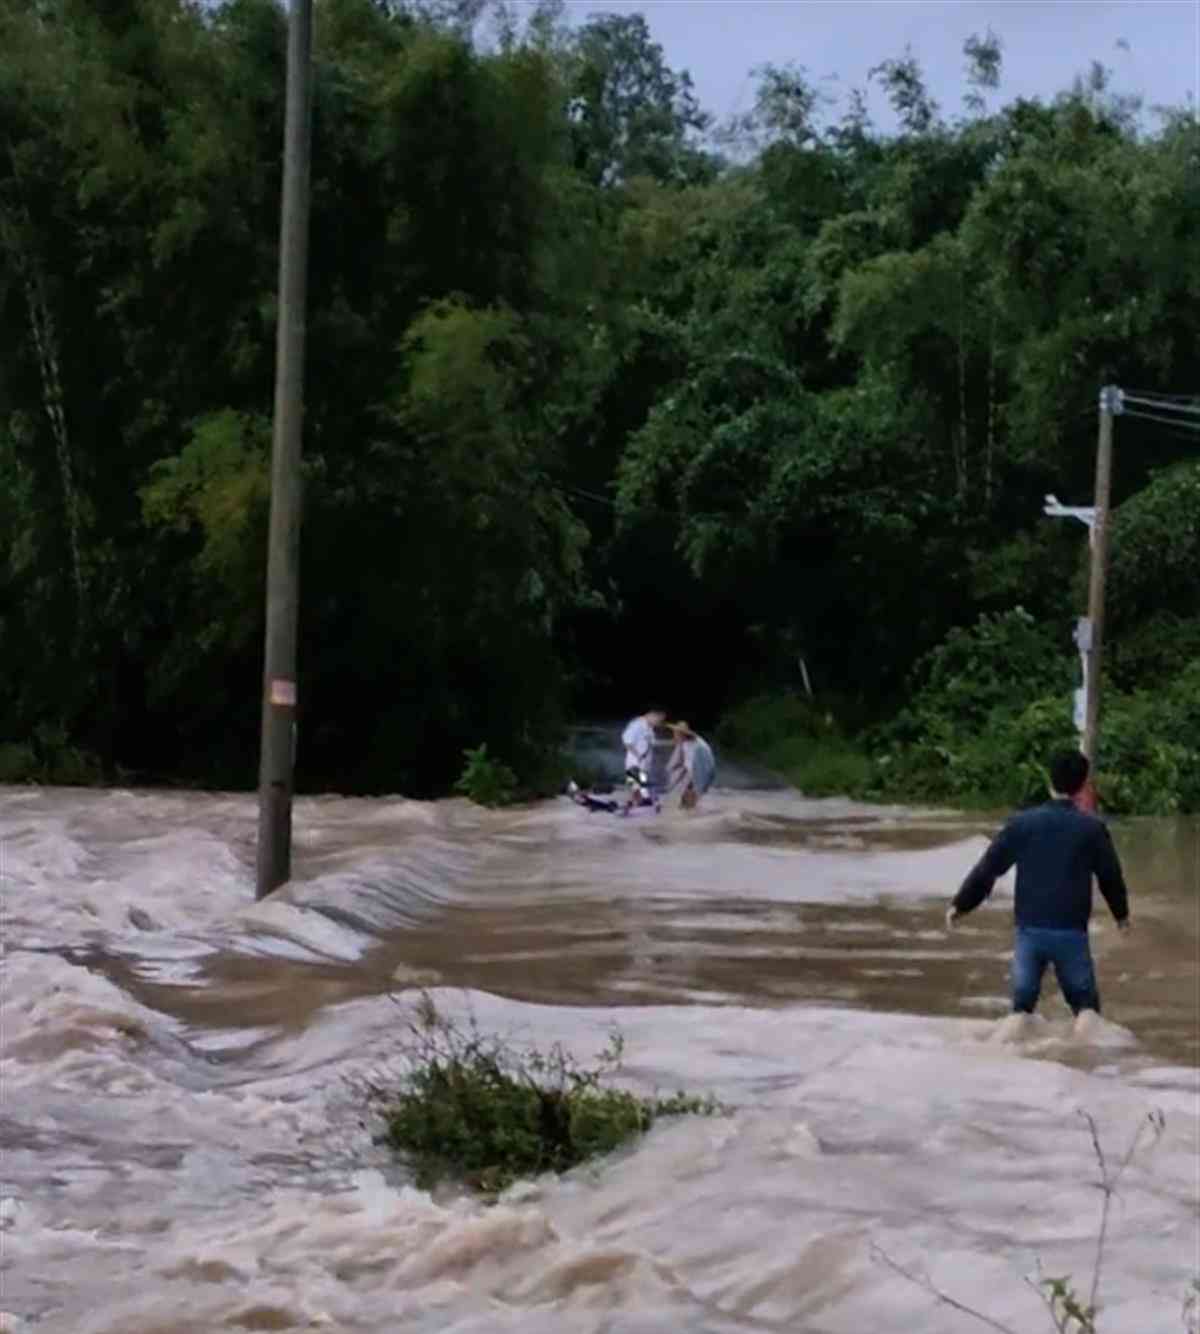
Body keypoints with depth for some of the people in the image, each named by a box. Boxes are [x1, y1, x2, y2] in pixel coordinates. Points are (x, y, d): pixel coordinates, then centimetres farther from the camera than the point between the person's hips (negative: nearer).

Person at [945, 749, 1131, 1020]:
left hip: (1030, 929, 1)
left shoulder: (1022, 823, 0)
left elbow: (988, 867, 3)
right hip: (1072, 932, -1)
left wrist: (960, 904, 15)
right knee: (1084, 999, 9)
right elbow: (1111, 876, 8)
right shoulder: (1093, 828, -2)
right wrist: (1121, 914, 27)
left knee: (1023, 1000, 11)